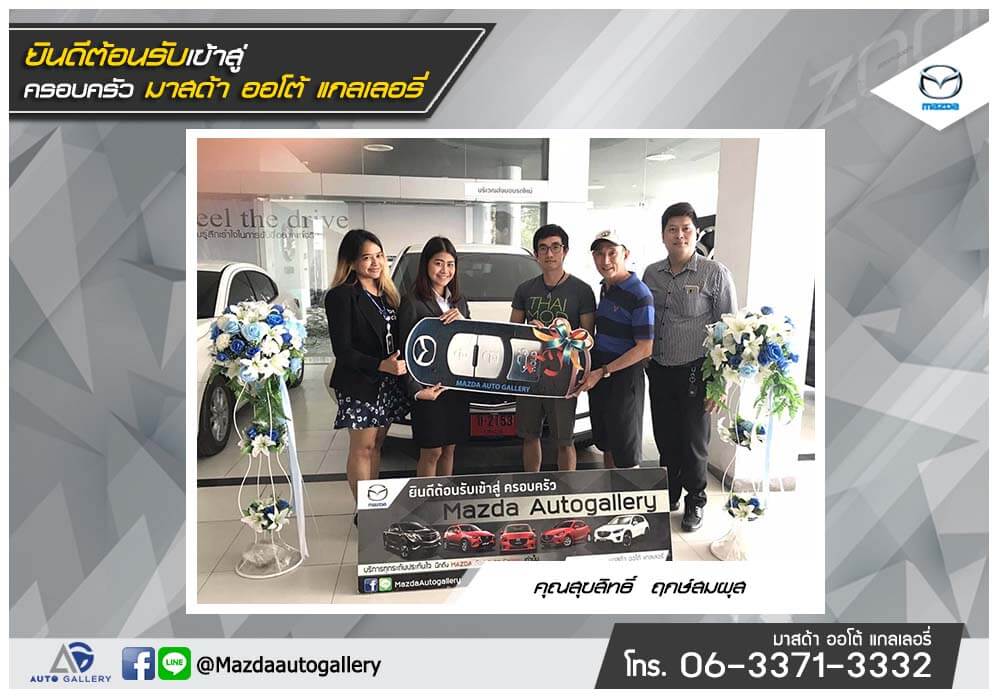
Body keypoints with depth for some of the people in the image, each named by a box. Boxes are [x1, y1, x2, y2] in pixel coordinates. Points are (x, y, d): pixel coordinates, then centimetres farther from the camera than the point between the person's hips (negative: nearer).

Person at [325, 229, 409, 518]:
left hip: (388, 384, 7)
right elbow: (342, 350, -16)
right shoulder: (341, 296, -12)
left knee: (376, 445, 15)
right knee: (362, 448, 3)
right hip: (359, 386, -7)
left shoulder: (387, 293, 11)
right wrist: (381, 366, -27)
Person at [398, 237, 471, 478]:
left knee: (449, 448, 15)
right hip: (428, 387, -6)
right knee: (432, 452, 2)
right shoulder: (413, 303, -9)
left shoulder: (459, 301, 11)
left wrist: (462, 321, -10)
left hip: (457, 385, 6)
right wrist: (416, 390, -20)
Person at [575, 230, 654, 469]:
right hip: (598, 377, 8)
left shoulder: (639, 293, -16)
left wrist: (602, 372, -19)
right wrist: (594, 371, 9)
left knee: (626, 453, 2)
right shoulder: (605, 287, 10)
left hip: (624, 379, -8)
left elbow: (644, 348, -18)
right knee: (605, 444, 19)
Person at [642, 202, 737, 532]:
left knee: (693, 442, 7)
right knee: (665, 439, 14)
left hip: (694, 372, -4)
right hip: (659, 370, 4)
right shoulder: (651, 273, 6)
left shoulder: (715, 274, -8)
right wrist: (643, 363, 9)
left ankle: (695, 501, 27)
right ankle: (668, 495, 33)